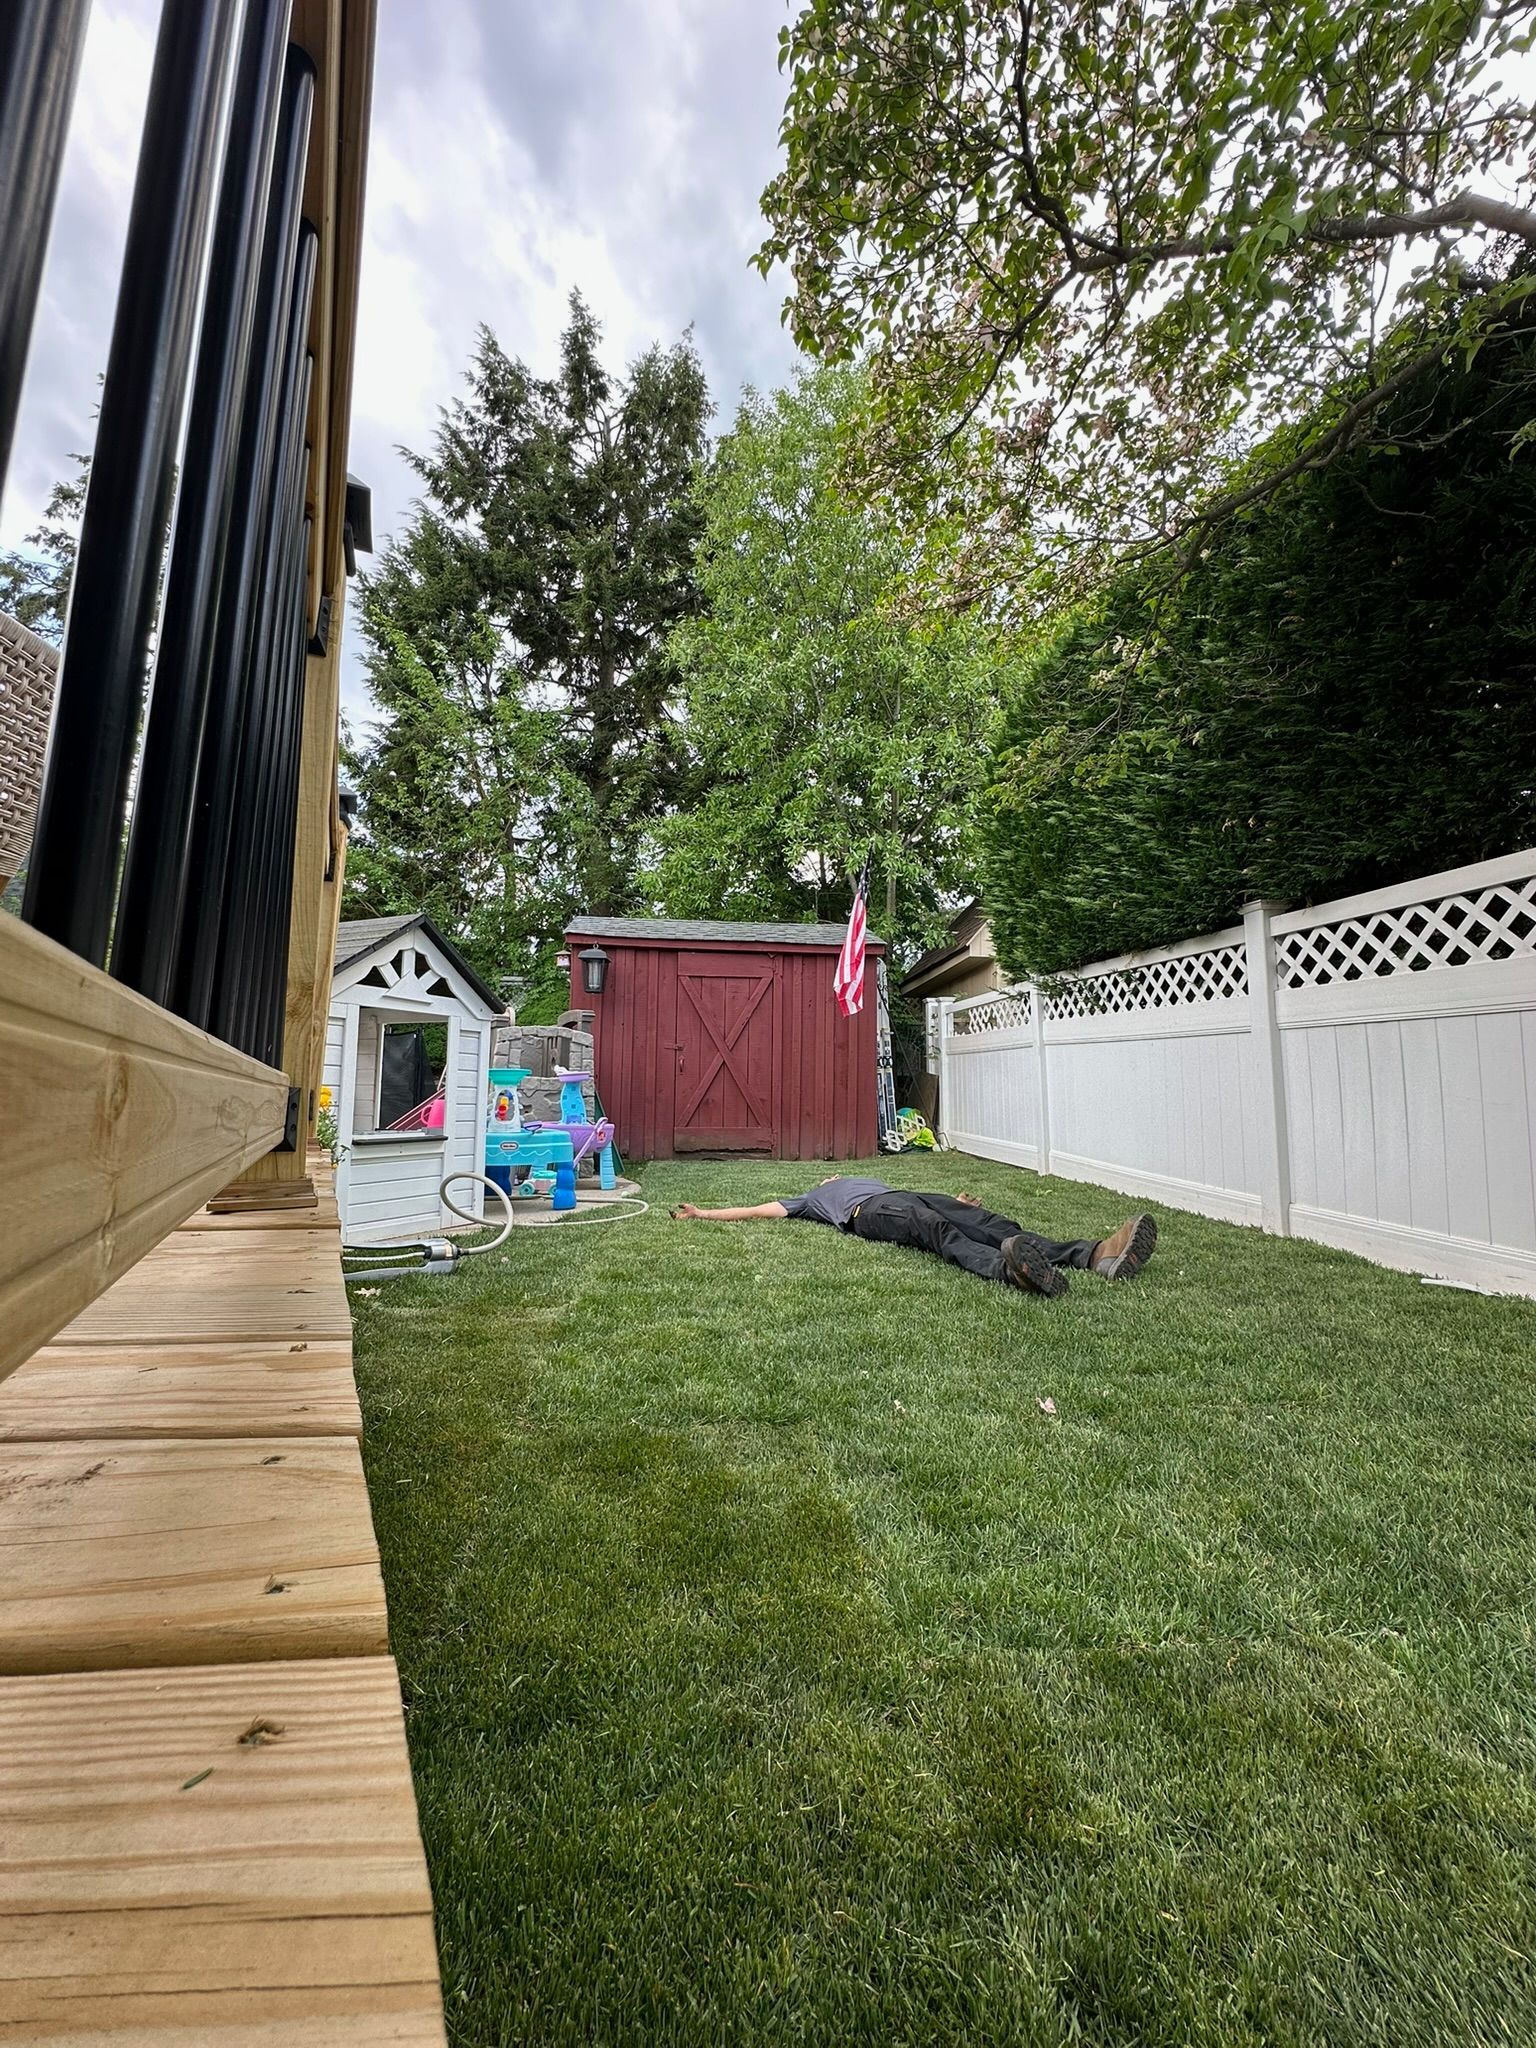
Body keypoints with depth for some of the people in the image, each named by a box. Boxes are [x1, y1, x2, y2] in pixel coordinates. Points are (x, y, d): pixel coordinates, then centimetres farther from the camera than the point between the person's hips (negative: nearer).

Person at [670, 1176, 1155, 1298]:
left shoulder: (866, 1178, 47)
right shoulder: (812, 1198, 36)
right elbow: (757, 1210, 29)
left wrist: (954, 1201, 23)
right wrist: (704, 1214, 25)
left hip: (901, 1195, 5)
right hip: (868, 1213, -4)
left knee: (989, 1222, -22)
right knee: (940, 1231, -37)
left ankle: (1096, 1254, -42)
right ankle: (1007, 1269, -68)